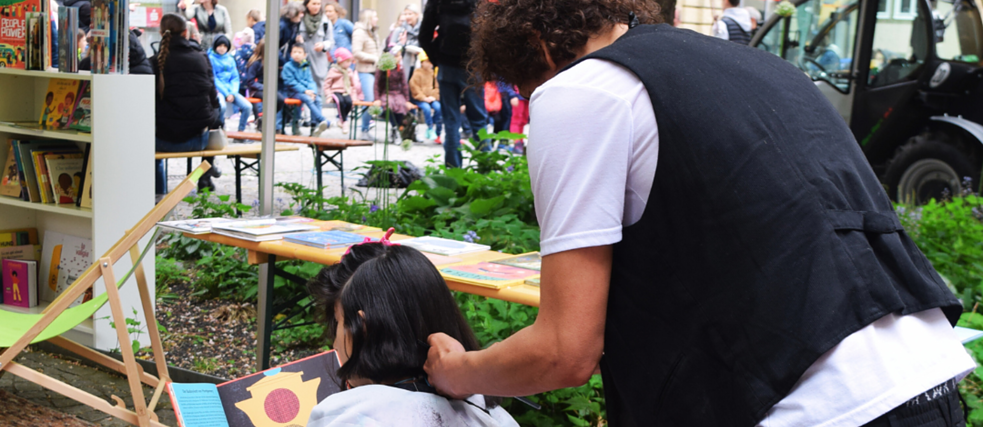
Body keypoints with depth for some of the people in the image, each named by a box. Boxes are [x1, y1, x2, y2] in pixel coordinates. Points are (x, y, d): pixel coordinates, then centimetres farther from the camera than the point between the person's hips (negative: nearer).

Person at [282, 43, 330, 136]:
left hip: (307, 91, 5)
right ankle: (323, 121, -38)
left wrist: (312, 91, -13)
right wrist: (305, 90, -18)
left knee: (317, 99, -23)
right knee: (308, 99, -31)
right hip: (292, 92, -5)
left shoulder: (306, 67, 14)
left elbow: (310, 81, 9)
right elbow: (290, 82, -10)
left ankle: (315, 124, -27)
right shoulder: (288, 66, -2)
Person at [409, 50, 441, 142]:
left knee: (438, 107, -24)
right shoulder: (417, 73, -6)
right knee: (427, 108, -33)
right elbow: (414, 88, -9)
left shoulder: (433, 73, 11)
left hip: (431, 98, 4)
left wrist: (433, 97, -3)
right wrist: (424, 98, -15)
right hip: (419, 99, -4)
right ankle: (431, 130, -16)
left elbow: (436, 87, 16)